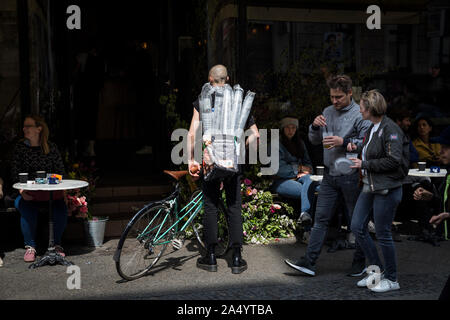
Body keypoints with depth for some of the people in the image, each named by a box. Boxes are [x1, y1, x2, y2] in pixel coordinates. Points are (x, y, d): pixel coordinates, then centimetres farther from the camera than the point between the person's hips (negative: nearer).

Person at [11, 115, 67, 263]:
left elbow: (60, 172, 7)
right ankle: (30, 247, -11)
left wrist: (58, 189, -9)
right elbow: (15, 173, 1)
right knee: (27, 210, -30)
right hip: (27, 194, 0)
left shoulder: (51, 147, 6)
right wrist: (22, 191, -14)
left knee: (61, 208, -26)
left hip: (50, 193, 1)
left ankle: (56, 244, -4)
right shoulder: (20, 147, 4)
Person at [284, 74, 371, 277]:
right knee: (321, 218, 4)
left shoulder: (360, 115, -8)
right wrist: (315, 127, -7)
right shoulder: (328, 112, 11)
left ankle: (359, 262, 22)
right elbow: (314, 141, 13)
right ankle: (309, 262, 6)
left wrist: (343, 142, -22)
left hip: (351, 176, -5)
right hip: (330, 175, 5)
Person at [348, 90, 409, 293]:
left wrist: (365, 164, -17)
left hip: (387, 189, -9)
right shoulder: (372, 128, 13)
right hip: (370, 187, 9)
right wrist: (357, 149, 7)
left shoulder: (391, 129, -15)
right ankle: (377, 270, 24)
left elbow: (394, 160, -22)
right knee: (357, 227, 8)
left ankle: (392, 280, 18)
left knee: (383, 233, 0)